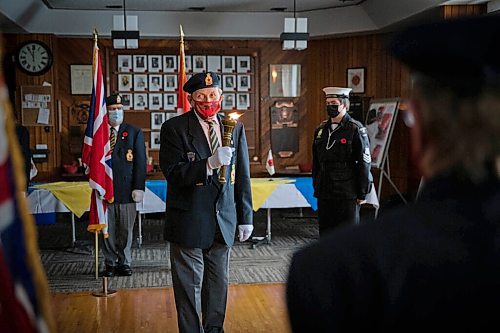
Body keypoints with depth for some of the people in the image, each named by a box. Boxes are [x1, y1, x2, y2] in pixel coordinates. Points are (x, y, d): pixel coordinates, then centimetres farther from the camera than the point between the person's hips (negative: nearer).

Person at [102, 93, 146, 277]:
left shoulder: (134, 133, 5)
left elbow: (140, 162, 0)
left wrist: (139, 188, -8)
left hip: (127, 190, -1)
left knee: (126, 229, 5)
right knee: (107, 229, 5)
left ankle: (124, 263, 17)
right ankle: (110, 264, 17)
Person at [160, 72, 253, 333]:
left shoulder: (235, 128, 6)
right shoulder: (174, 128, -6)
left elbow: (242, 176, 9)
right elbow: (173, 173, -15)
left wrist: (245, 218, 8)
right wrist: (209, 164, -27)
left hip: (223, 221, 4)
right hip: (189, 221, -4)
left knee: (219, 282, 16)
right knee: (189, 284, 6)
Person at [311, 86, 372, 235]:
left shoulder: (355, 130, -7)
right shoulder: (321, 129, 11)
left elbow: (364, 163, -8)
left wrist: (362, 194, -9)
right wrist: (316, 187, 15)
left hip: (347, 195, -6)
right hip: (324, 194, 6)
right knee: (326, 234, 11)